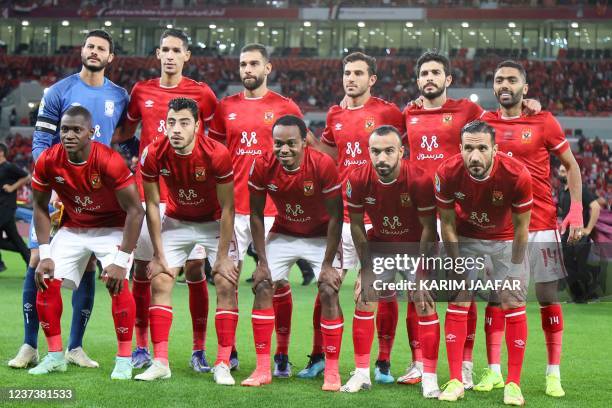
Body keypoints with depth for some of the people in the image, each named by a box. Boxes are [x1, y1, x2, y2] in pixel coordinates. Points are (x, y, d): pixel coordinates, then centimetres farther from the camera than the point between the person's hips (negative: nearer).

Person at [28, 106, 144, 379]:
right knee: (47, 283, -8)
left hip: (112, 228, -4)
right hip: (72, 228, 4)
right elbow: (40, 208, -2)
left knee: (118, 284, -22)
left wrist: (121, 260, -26)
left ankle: (124, 359, -9)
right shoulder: (48, 161, -17)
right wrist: (45, 255, -9)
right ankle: (55, 356, 7)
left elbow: (135, 211, -24)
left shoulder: (109, 161, -29)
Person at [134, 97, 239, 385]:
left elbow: (227, 208, -19)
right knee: (159, 281, -8)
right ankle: (160, 362, -3)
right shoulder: (153, 154, -22)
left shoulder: (217, 155, -29)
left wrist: (222, 257, -17)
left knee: (226, 284, -13)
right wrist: (159, 255, -11)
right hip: (176, 220, 2)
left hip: (214, 223, -2)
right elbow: (152, 205, -10)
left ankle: (223, 364, -8)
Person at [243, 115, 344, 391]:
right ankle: (263, 369, 0)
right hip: (283, 233, 3)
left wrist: (328, 263, -18)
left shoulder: (323, 165, -28)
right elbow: (256, 214, -7)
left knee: (329, 292, -14)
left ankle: (332, 371, -4)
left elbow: (335, 216, -19)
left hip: (321, 236, -3)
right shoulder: (262, 166, -20)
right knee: (262, 286, -8)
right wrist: (262, 261, -10)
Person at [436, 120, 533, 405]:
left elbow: (520, 227, -17)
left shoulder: (516, 176, -32)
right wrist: (457, 266, -10)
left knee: (514, 305, -4)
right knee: (457, 303, -4)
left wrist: (514, 269, -11)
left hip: (506, 239, -1)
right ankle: (455, 381, 2)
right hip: (466, 237, 1)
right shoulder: (448, 173, -27)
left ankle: (513, 383, 4)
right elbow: (447, 223, -12)